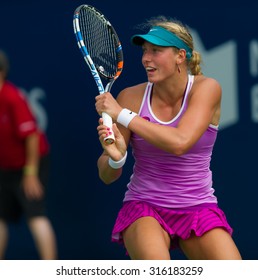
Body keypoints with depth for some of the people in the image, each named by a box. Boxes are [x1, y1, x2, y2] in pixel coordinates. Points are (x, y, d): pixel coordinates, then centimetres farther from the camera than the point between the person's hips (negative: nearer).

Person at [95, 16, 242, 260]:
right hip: (143, 207, -1)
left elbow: (179, 143, -26)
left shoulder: (206, 88, -7)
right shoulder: (131, 97, -5)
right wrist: (115, 157, -25)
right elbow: (107, 176, -2)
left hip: (198, 209, 1)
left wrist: (122, 114, -22)